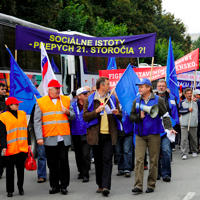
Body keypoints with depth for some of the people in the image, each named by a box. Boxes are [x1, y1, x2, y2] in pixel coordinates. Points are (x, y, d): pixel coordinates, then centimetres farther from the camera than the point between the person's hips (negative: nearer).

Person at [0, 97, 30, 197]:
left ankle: (20, 186, 24)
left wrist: (28, 143, 17)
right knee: (10, 169, 4)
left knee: (21, 168, 9)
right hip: (10, 148, -4)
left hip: (22, 147, 4)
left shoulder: (22, 114, 13)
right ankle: (10, 190, 11)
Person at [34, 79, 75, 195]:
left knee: (64, 162, 0)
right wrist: (39, 137, -8)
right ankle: (55, 186, 15)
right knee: (52, 164, 4)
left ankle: (64, 186, 9)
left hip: (64, 138, 1)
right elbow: (37, 121, 1)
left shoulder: (66, 100, 11)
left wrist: (68, 112, -5)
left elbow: (73, 116, 18)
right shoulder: (41, 102, 4)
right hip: (49, 138, -1)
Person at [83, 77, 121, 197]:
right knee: (98, 161, 8)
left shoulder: (113, 99, 12)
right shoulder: (90, 100, 4)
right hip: (96, 135, 0)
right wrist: (96, 111, -16)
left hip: (109, 135, 0)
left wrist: (117, 113, -7)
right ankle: (100, 185, 19)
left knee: (107, 160, -8)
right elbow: (85, 116, -2)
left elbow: (120, 116, 16)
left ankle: (106, 186, -12)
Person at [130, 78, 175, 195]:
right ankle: (138, 186, -7)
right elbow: (131, 117, 11)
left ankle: (151, 185, 14)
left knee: (153, 160, 4)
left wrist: (169, 128, -14)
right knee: (139, 160, -6)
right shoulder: (136, 101, 9)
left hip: (154, 134, -2)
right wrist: (139, 116, -9)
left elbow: (165, 116, 0)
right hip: (140, 134, 2)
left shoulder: (158, 100, 0)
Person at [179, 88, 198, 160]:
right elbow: (180, 111, -7)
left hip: (194, 124, 3)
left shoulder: (195, 103, 11)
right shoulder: (182, 102, 3)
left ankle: (194, 151, 27)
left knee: (194, 139, 10)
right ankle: (184, 154, -8)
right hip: (184, 124, -3)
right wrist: (188, 110, -12)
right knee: (184, 139, -9)